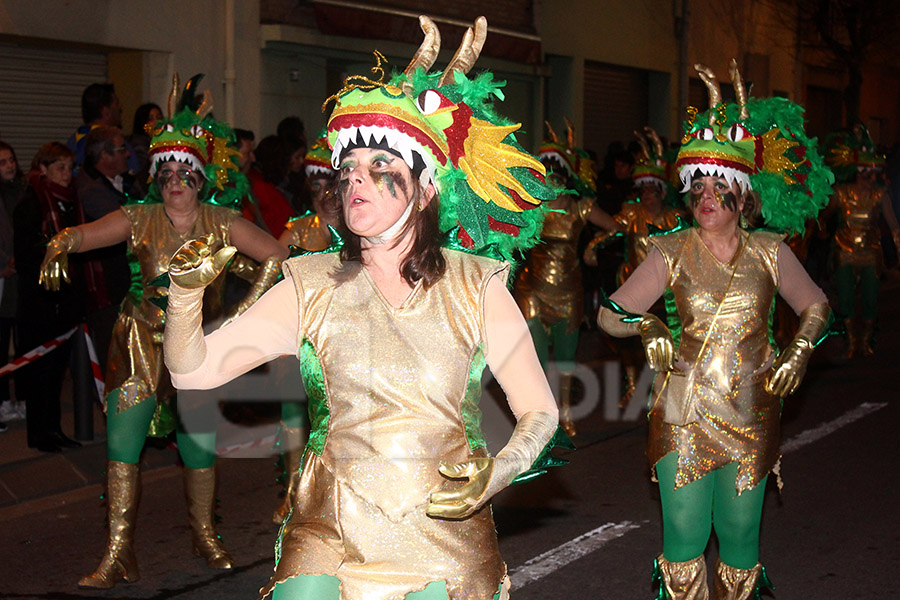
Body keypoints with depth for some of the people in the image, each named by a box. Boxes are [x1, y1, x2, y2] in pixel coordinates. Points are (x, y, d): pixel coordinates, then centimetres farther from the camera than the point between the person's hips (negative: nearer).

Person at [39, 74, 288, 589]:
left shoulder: (222, 223, -4)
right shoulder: (140, 219, -4)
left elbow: (276, 256, -2)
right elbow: (82, 235, -14)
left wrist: (245, 311, -7)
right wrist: (60, 247, -37)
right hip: (142, 339, 0)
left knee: (200, 445, 2)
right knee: (123, 440, -8)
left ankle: (205, 534, 28)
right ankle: (119, 555, -1)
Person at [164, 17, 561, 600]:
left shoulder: (474, 285, -1)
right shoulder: (312, 286, 1)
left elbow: (540, 411, 1)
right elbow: (194, 370, -3)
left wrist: (496, 474, -17)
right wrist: (186, 293, -21)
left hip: (447, 544, 0)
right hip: (328, 537, 1)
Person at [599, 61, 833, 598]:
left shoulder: (769, 252, 2)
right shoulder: (672, 253, 0)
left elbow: (816, 305, 15)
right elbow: (611, 316, 2)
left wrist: (801, 351, 0)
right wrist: (647, 326, -16)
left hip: (751, 413, 1)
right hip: (684, 413, -1)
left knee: (739, 534, 7)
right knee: (684, 535, -1)